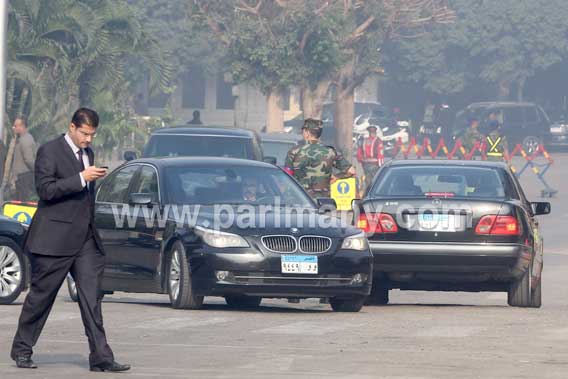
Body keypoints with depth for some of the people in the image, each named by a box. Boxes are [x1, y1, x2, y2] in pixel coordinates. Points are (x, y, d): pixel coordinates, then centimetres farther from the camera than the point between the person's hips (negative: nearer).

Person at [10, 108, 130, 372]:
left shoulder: (88, 153, 16)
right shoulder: (49, 151, -7)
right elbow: (45, 190, -17)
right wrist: (82, 178, -21)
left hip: (86, 240, 6)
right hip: (55, 238, -6)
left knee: (91, 298, -2)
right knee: (40, 295, 3)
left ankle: (100, 357, -7)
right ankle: (22, 350, 16)